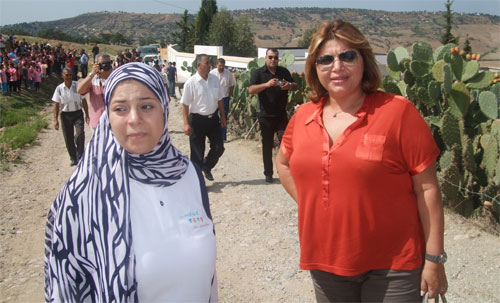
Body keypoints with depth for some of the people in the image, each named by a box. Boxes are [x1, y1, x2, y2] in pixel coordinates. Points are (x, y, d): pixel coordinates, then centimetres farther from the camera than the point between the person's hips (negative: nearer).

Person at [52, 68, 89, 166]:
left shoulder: (78, 86, -2)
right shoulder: (59, 88, -1)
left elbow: (83, 101, 6)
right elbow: (56, 104, 3)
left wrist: (87, 115, 5)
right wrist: (55, 119, -2)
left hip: (77, 113, -1)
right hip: (65, 115, 1)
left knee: (80, 135, -19)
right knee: (68, 139, 8)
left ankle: (80, 157, -9)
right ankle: (73, 158, 24)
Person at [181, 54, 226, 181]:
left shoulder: (214, 79, 2)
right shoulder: (191, 83, -14)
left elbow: (219, 99, 12)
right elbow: (185, 105, -11)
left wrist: (222, 116, 13)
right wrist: (186, 124, -14)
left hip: (213, 118, 5)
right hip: (197, 119, -5)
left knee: (218, 147, 10)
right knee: (197, 152, 6)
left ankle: (206, 167, 36)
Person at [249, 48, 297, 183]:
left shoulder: (284, 72, 9)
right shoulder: (259, 73, 0)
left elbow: (295, 87, 13)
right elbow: (251, 90, -14)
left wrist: (289, 85, -11)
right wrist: (267, 84, -29)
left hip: (281, 115, 2)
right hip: (266, 115, -1)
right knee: (267, 145, 8)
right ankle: (268, 173, 19)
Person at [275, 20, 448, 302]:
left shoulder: (397, 112, -11)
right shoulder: (303, 117, 1)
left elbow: (426, 188, -10)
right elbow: (283, 163, 20)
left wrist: (434, 258, -9)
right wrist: (307, 202, 7)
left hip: (391, 267, -4)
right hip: (324, 263, 4)